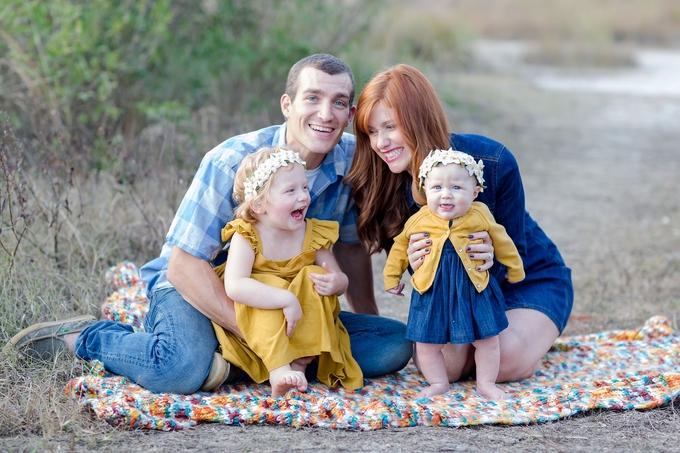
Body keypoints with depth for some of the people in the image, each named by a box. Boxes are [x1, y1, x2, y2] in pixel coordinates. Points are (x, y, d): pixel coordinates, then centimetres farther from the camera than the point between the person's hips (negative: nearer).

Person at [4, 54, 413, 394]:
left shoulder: (353, 160, -8)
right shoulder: (232, 164, -23)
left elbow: (350, 245, 10)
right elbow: (184, 266, -25)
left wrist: (371, 322, 10)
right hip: (196, 291, -6)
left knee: (396, 344, -13)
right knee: (182, 369, -39)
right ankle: (84, 337, -7)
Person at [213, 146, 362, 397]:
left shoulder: (313, 234, -6)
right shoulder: (246, 237, -20)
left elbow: (340, 280, 0)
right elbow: (235, 287, -37)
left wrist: (337, 283, -26)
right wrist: (286, 300, -44)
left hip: (303, 327, 4)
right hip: (255, 326, -4)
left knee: (315, 279, -20)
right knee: (270, 286, -30)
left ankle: (300, 363, -24)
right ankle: (278, 369, -41)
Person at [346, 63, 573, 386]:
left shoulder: (491, 162, -28)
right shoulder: (388, 184, -18)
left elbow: (514, 253, -18)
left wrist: (491, 258, -44)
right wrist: (415, 264, -36)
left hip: (529, 278, -3)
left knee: (506, 361, -30)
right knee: (442, 363, -26)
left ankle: (534, 334, 7)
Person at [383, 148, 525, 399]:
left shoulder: (480, 216, -7)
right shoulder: (418, 221, -7)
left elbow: (502, 242, 8)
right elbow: (400, 247, 10)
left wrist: (515, 270, 20)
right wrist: (392, 277, 17)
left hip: (473, 291, 0)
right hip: (432, 292, 0)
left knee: (486, 339, 7)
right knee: (427, 342, 4)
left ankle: (486, 384, 25)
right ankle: (438, 383, 23)